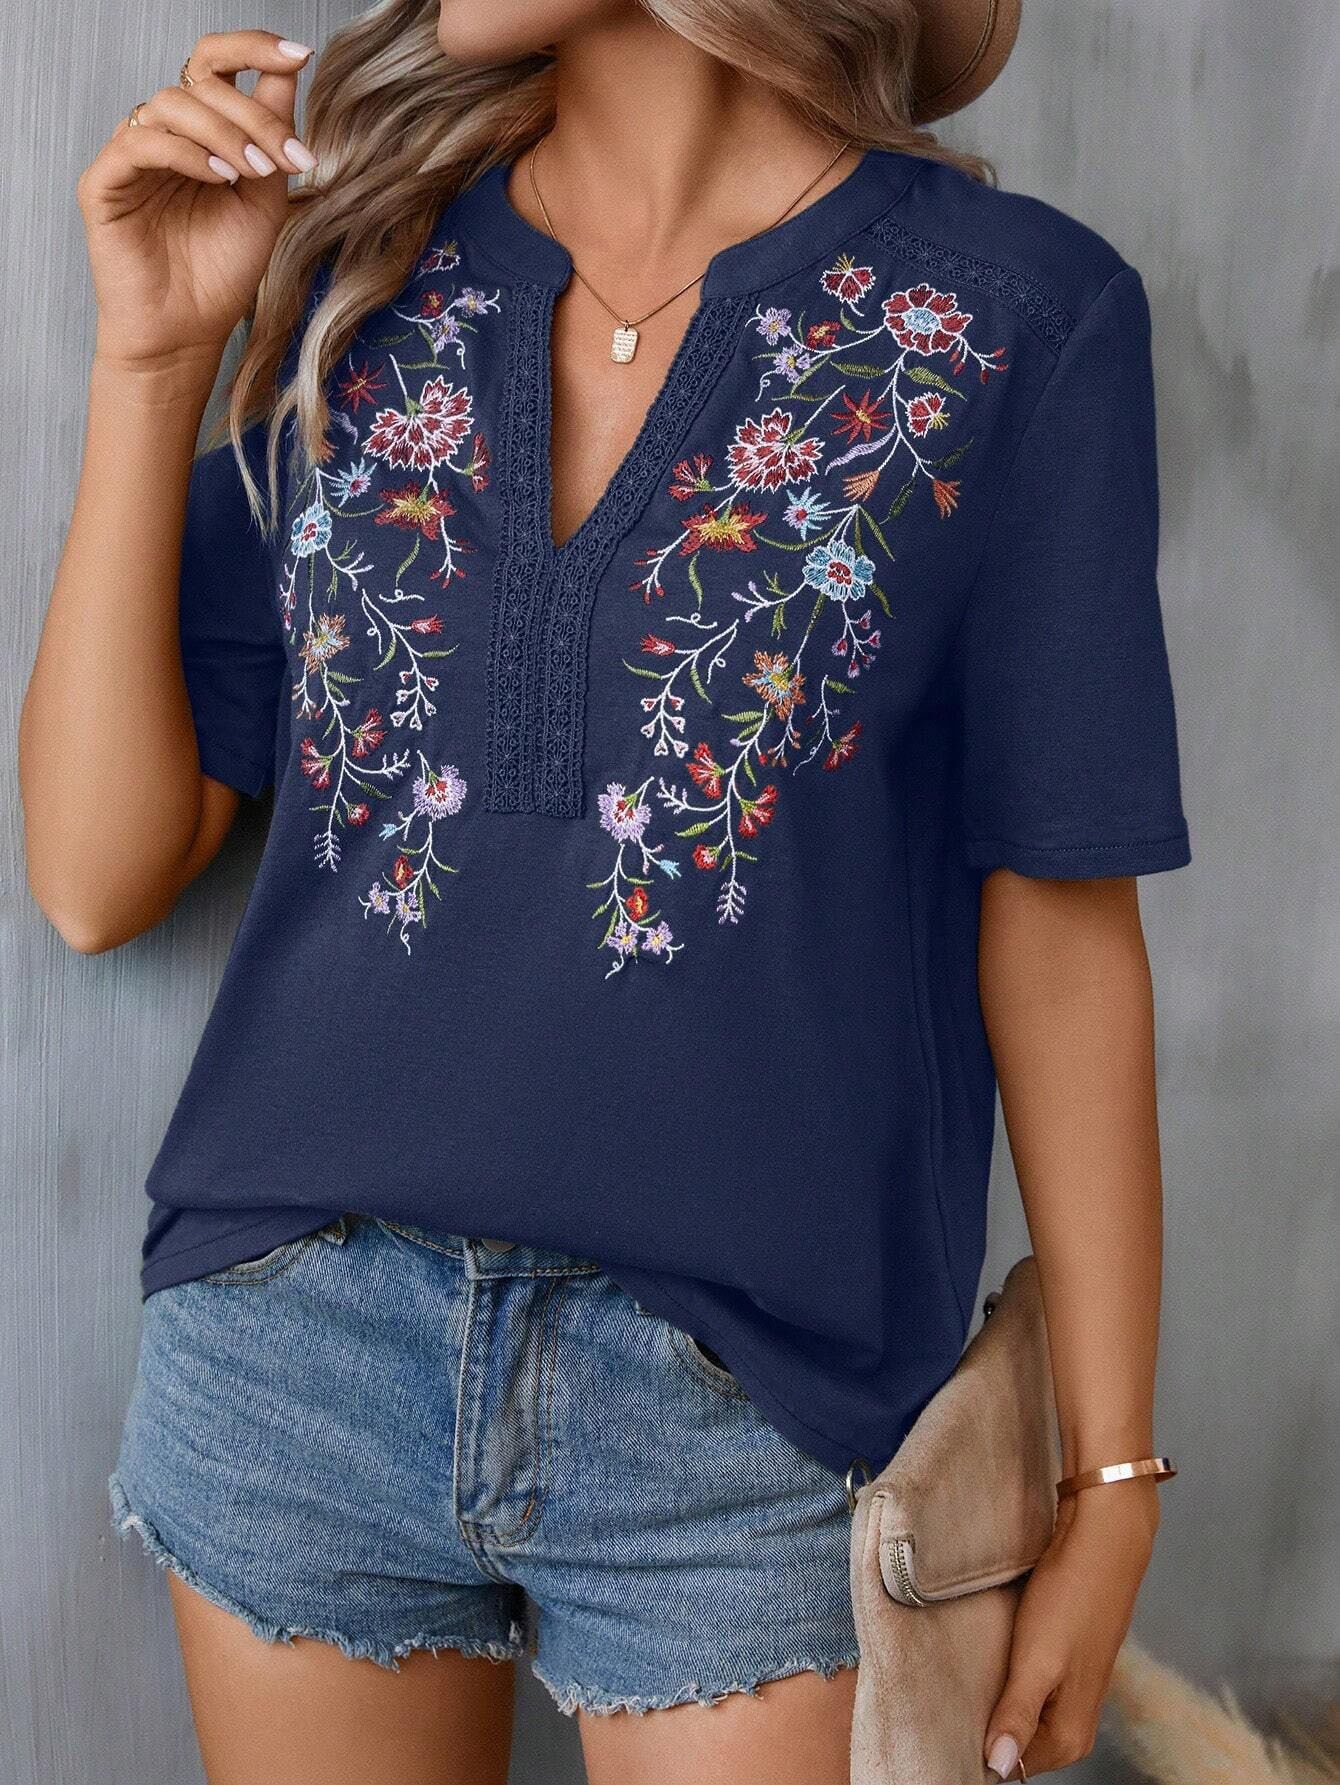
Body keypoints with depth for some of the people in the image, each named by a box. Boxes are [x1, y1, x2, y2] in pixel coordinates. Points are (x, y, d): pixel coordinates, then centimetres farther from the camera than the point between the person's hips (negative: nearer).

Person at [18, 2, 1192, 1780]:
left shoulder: (1013, 315, -5)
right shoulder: (363, 273, 4)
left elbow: (1058, 922, -3)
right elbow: (100, 875, 0)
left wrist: (1113, 1481, -1)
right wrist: (152, 355, -6)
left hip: (743, 1412, -3)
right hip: (294, 1349, 3)